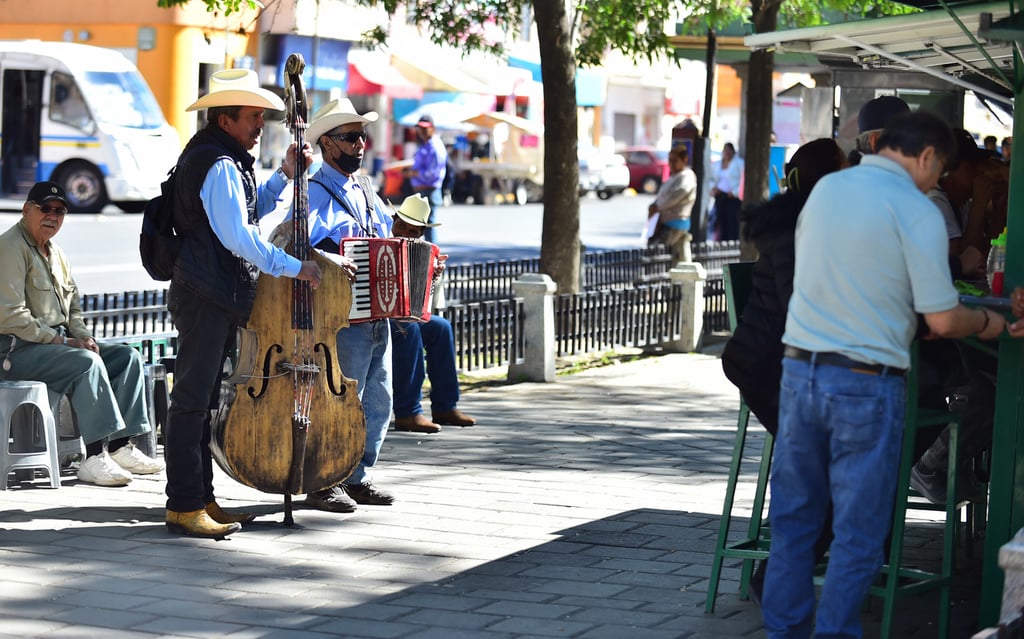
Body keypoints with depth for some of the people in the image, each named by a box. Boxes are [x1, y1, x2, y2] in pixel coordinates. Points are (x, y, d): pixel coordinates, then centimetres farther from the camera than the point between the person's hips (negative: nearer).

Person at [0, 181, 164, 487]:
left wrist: (82, 336, 1)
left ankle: (121, 447, -10)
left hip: (58, 340, 10)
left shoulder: (55, 252, 19)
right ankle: (95, 457, -31)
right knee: (87, 362, -32)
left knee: (128, 356, -3)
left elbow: (72, 306, 23)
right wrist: (59, 341, -17)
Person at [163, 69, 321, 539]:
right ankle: (184, 506, -5)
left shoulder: (217, 158, 16)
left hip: (209, 295, 11)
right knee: (192, 401, -7)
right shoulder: (220, 165, -17)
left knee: (200, 400, 14)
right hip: (206, 297, -11)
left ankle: (200, 499, 21)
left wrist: (285, 175, 14)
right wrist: (294, 267, -21)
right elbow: (238, 236, -25)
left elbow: (250, 211, 27)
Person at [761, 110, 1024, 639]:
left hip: (800, 370, 6)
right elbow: (942, 320, -12)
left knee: (793, 515, 14)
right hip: (866, 384, -6)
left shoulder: (825, 188, 8)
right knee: (858, 530, 5)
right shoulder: (917, 212, -10)